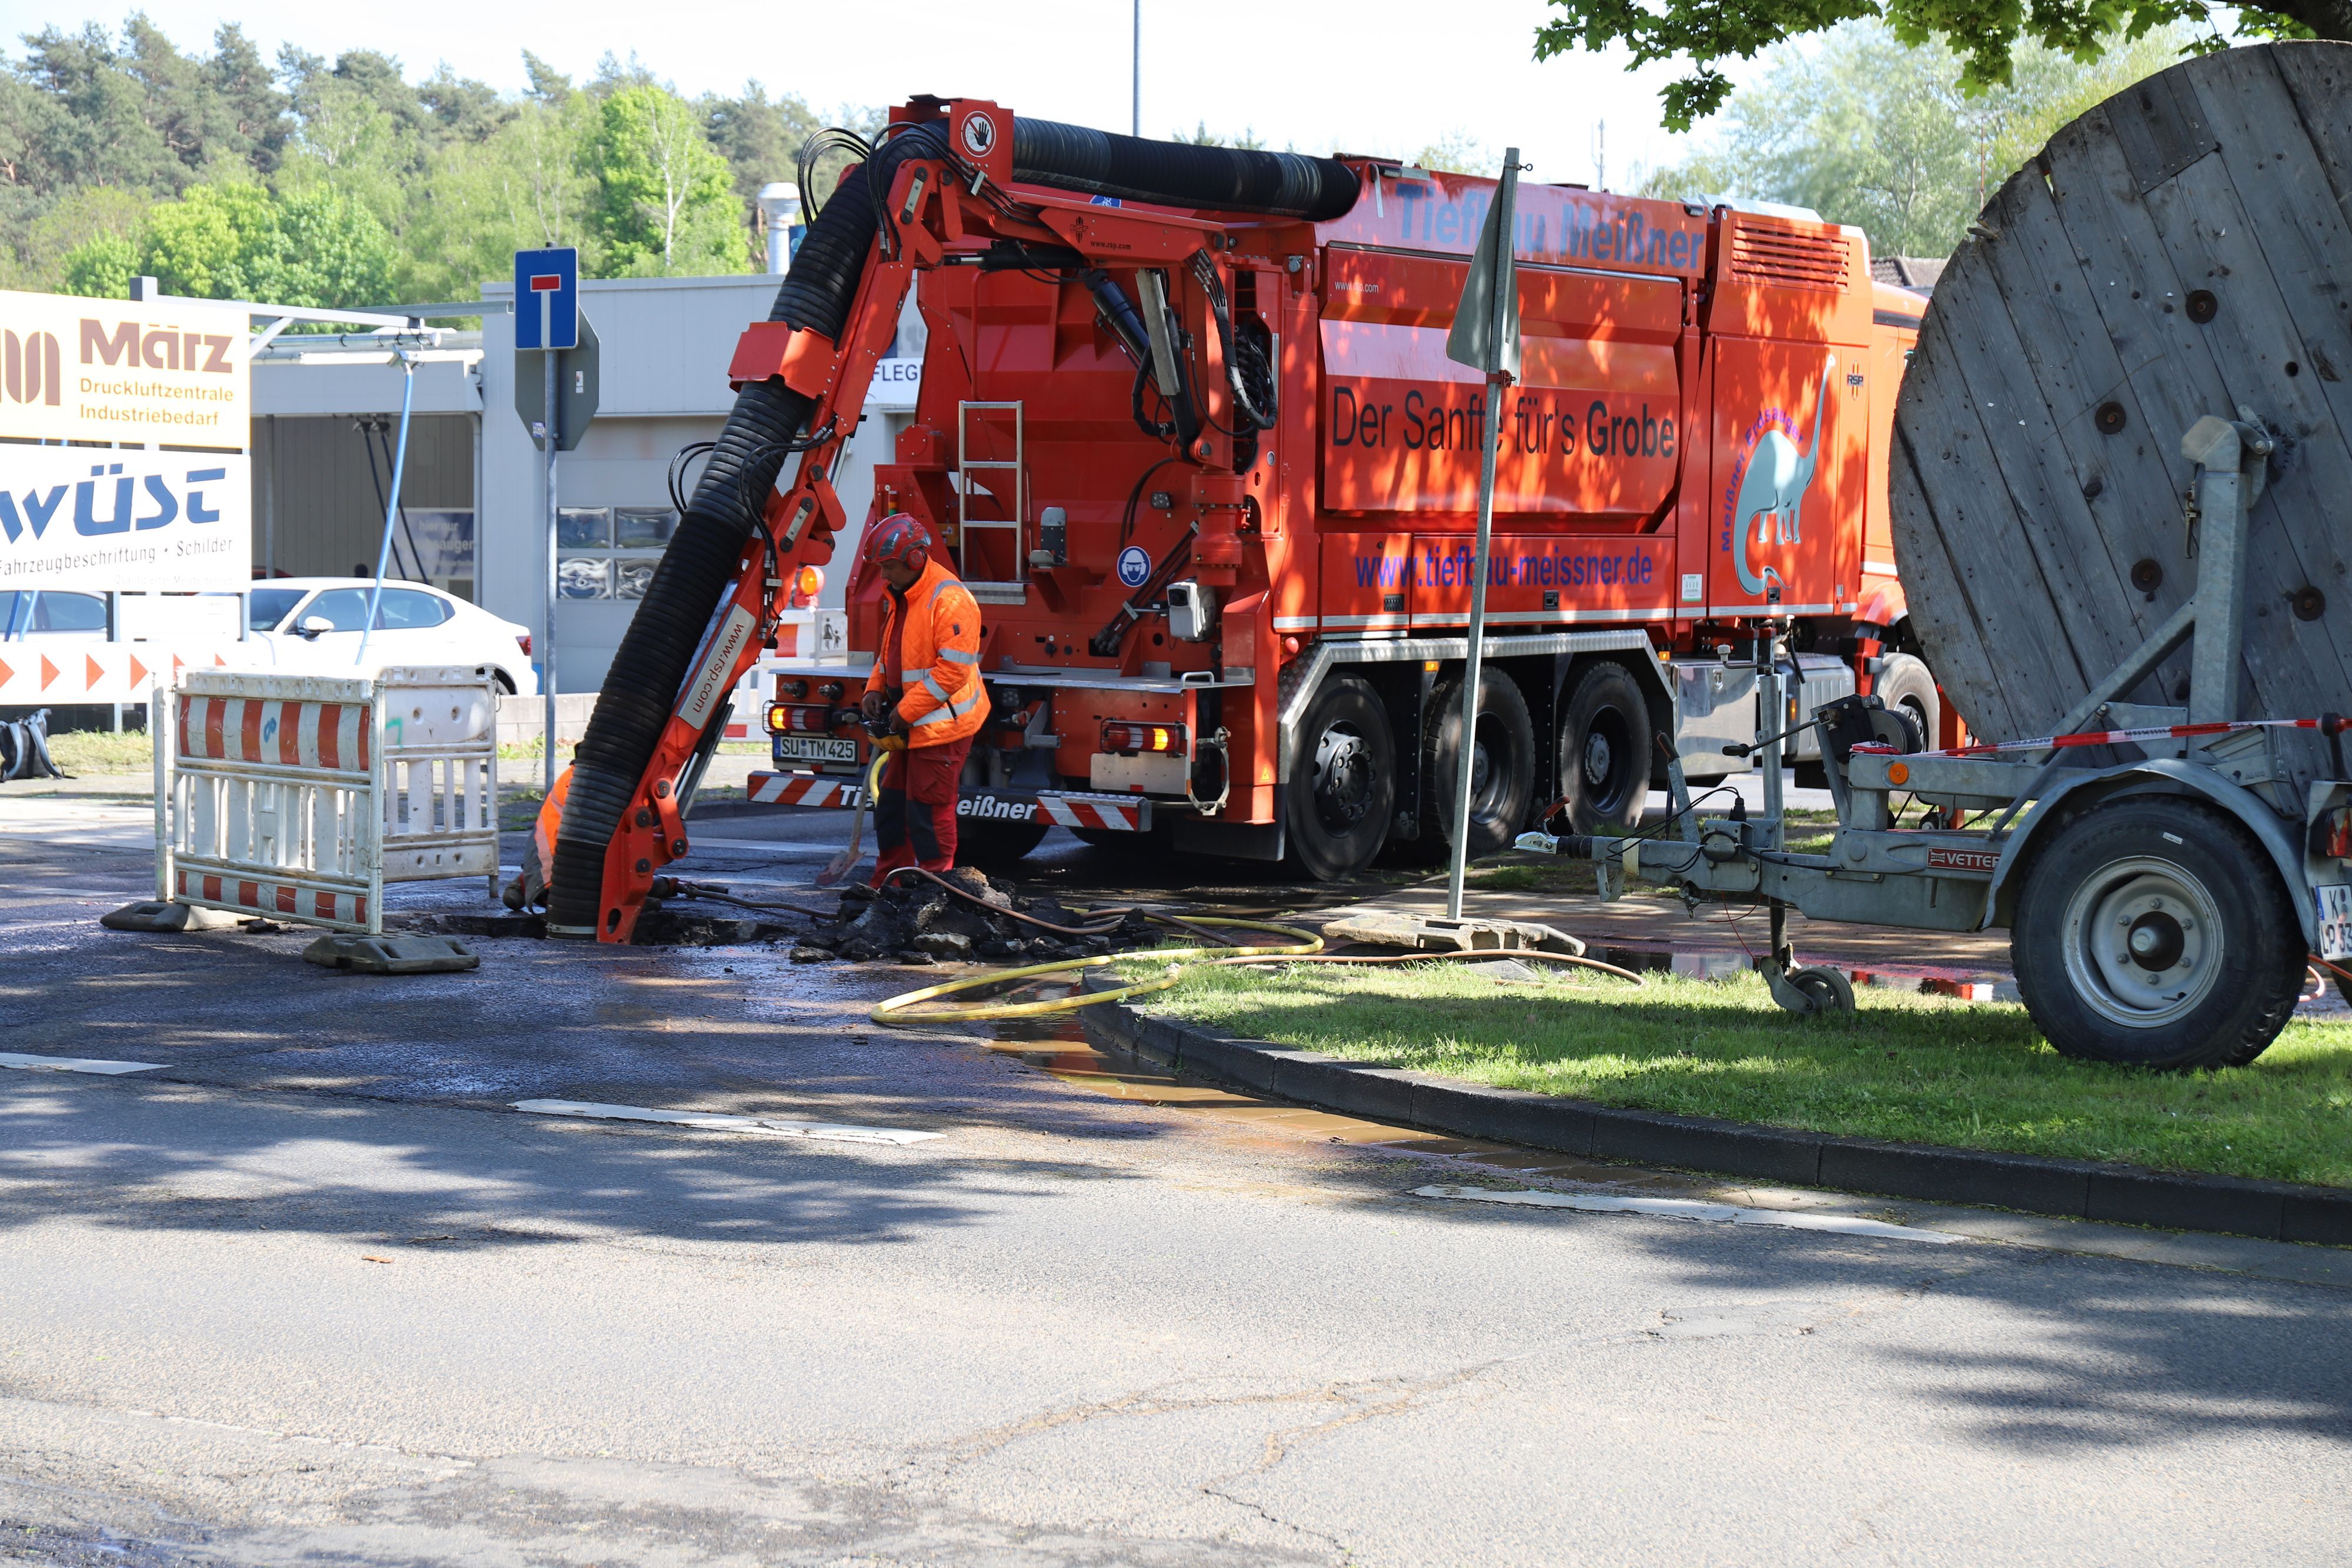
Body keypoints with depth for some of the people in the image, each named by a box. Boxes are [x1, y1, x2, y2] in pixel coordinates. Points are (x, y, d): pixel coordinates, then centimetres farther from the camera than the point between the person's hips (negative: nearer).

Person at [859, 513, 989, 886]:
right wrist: (876, 690, 5)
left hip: (941, 725, -10)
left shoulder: (950, 599, -20)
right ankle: (887, 887, 23)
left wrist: (906, 711, -20)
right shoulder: (898, 597, 12)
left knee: (929, 810, -5)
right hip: (909, 725, 10)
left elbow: (954, 669, -24)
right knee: (891, 806, 14)